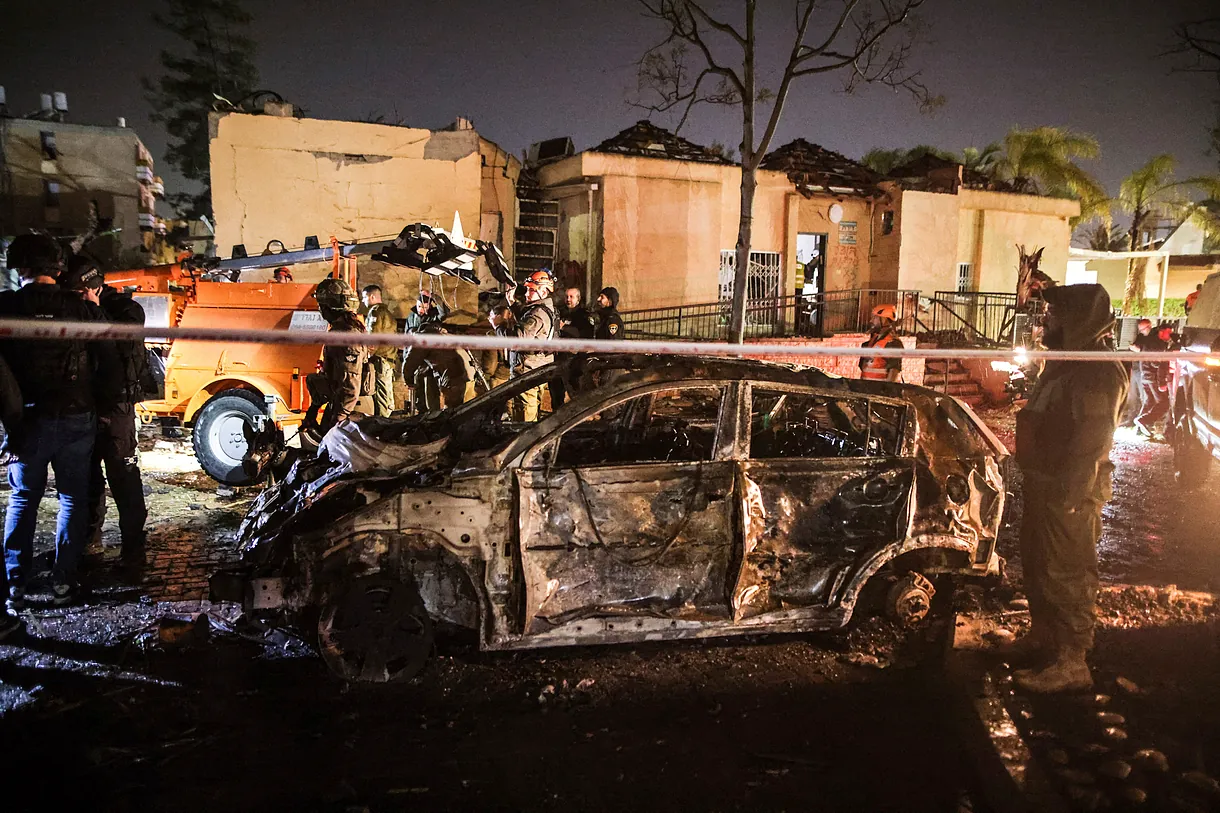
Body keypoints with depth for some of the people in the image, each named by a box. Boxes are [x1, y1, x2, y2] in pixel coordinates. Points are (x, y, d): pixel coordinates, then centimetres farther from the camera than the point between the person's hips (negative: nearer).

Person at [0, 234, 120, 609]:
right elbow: (109, 365, -1)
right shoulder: (85, 310, -5)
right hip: (78, 419, 1)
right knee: (73, 498, 11)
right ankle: (63, 582, 12)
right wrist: (104, 409, 10)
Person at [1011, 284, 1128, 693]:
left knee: (1067, 574, -3)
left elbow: (1092, 441, -24)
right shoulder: (1064, 361, 14)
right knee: (1036, 564, 22)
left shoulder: (1100, 371, -19)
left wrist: (1070, 494, -25)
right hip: (1042, 482, 11)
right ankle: (1043, 636, 39)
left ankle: (1071, 662, 7)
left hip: (1068, 491, -10)